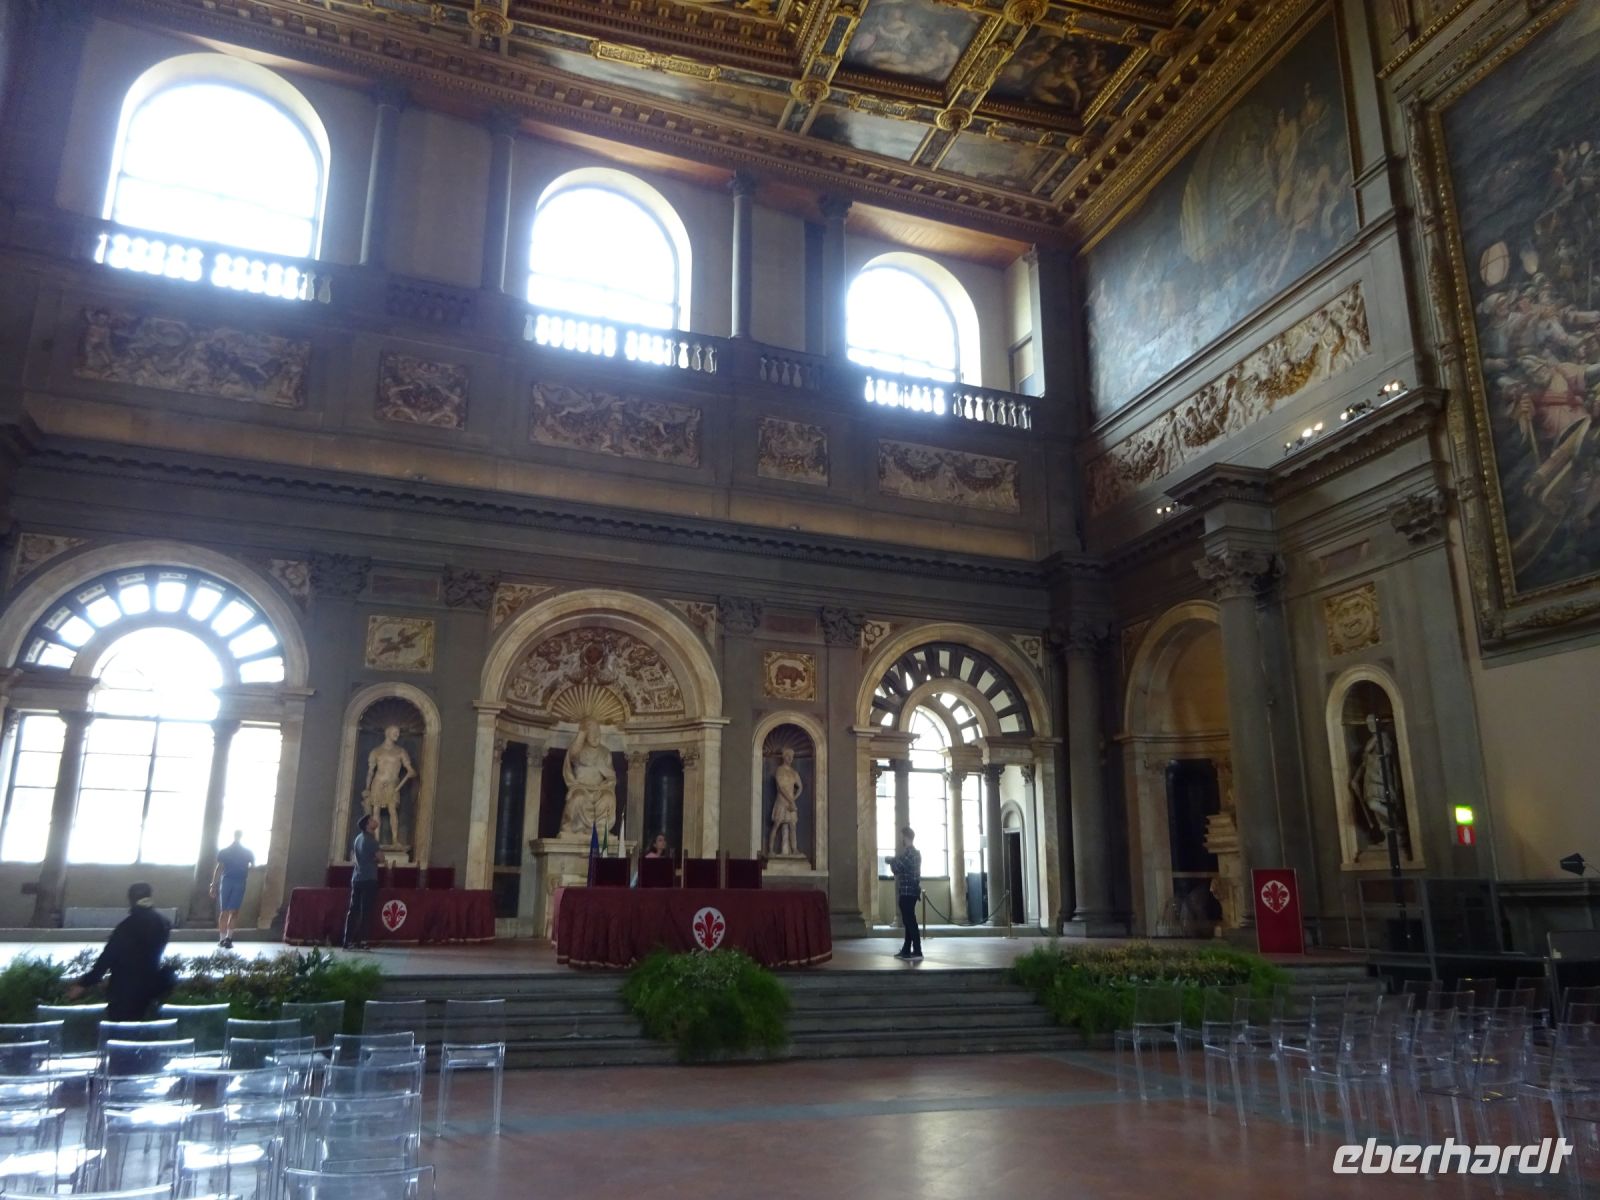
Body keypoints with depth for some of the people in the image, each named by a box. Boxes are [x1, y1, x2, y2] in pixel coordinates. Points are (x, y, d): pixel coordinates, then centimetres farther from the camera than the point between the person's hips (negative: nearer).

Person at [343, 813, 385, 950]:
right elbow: (381, 859, -12)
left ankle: (348, 941, 5)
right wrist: (374, 859, 6)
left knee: (353, 910, 6)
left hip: (356, 878, 8)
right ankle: (360, 941, -9)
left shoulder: (358, 838, 14)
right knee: (365, 911, -6)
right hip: (369, 879, -8)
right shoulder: (371, 840, -11)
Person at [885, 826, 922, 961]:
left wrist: (891, 861, -1)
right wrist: (894, 860, 12)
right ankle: (906, 950, 19)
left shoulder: (909, 853, -16)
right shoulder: (914, 852, 17)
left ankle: (917, 951, -8)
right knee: (908, 920, 13)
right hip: (910, 891, 10)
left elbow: (896, 869, -19)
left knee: (910, 921, -8)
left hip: (908, 891, -10)